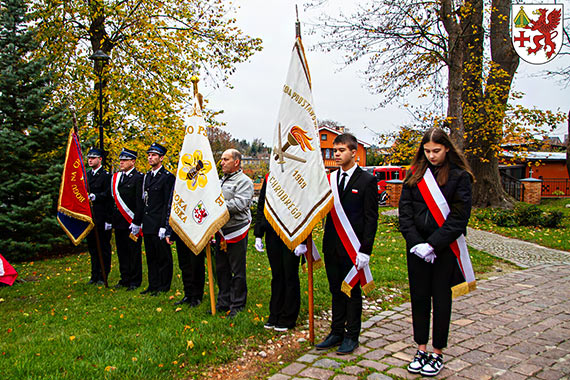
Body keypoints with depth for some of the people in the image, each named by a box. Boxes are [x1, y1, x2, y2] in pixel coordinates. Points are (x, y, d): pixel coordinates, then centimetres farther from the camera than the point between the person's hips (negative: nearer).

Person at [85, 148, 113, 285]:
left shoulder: (106, 175, -6)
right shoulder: (86, 175, 16)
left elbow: (108, 195, -12)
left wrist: (95, 196, -25)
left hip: (101, 217, -7)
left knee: (104, 247, 1)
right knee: (92, 246, 13)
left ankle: (103, 277, 9)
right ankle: (95, 276, 22)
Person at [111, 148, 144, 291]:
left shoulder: (138, 177, -9)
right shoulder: (116, 177, 13)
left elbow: (140, 202, -14)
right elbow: (112, 199, 16)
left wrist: (136, 222, -17)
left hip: (132, 222, -7)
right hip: (119, 222, 7)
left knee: (134, 252, 2)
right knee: (122, 252, 13)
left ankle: (135, 281, 12)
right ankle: (125, 279, 24)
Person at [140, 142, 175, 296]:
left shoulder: (168, 177, -9)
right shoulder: (146, 176, 14)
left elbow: (168, 204, -13)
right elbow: (144, 200, 18)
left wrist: (164, 226, -17)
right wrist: (140, 221, 12)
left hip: (159, 224, -7)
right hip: (147, 224, 8)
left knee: (163, 256, 3)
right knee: (151, 256, 14)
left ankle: (164, 287, 14)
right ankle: (153, 285, 25)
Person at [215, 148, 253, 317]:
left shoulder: (244, 181, -8)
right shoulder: (221, 181, 19)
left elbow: (239, 203, -21)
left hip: (236, 231, -8)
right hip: (221, 230, 8)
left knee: (238, 271, 2)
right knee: (221, 269, 14)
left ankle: (237, 306, 13)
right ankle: (223, 302, 26)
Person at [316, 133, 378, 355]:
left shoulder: (367, 180, -5)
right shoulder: (330, 179, 8)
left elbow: (371, 218, -8)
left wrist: (365, 250, -14)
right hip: (332, 245, 5)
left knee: (353, 291, 7)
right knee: (336, 290, 15)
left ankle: (351, 336, 20)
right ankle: (337, 332, 28)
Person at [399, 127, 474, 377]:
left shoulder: (459, 176, -4)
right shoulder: (415, 174, 5)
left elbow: (459, 216, -10)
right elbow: (404, 210, 2)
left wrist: (433, 244, -16)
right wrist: (415, 243, -10)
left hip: (445, 248, -3)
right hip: (416, 248, 3)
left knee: (441, 299, 8)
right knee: (419, 297, 9)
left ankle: (438, 353, 21)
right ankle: (421, 349, 23)